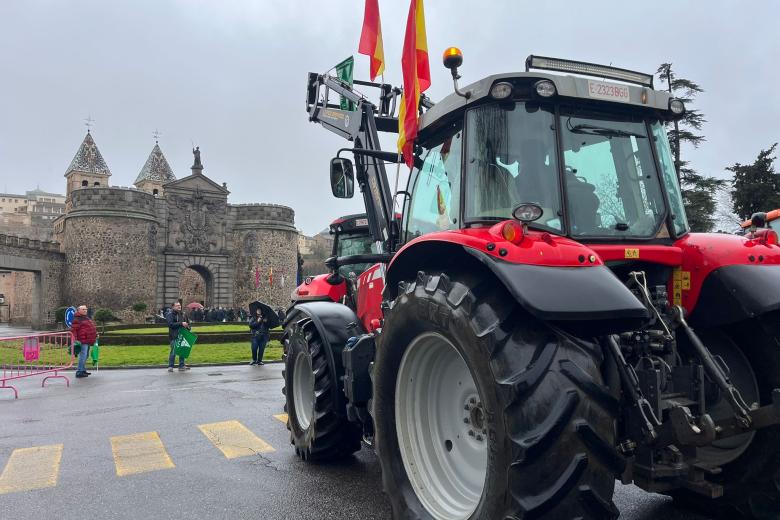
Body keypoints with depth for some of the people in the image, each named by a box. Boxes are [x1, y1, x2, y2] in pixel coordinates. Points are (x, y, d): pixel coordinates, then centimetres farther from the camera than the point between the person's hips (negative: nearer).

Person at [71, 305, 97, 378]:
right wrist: (75, 339, -22)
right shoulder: (77, 319, -10)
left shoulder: (86, 318, 20)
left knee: (85, 356, 16)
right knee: (83, 356, -12)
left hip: (88, 341, 10)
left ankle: (83, 370, 25)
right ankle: (79, 372, -10)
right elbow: (73, 329, -16)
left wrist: (95, 335, 28)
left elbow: (91, 327, 31)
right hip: (82, 341, -10)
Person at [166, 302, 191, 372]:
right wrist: (181, 324, -23)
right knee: (173, 351, -6)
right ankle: (170, 367, 4)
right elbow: (171, 324, -19)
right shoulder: (170, 314, -5)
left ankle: (182, 366, 18)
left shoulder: (182, 314, 14)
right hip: (174, 336, -6)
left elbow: (186, 322, 26)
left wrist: (187, 326, 4)